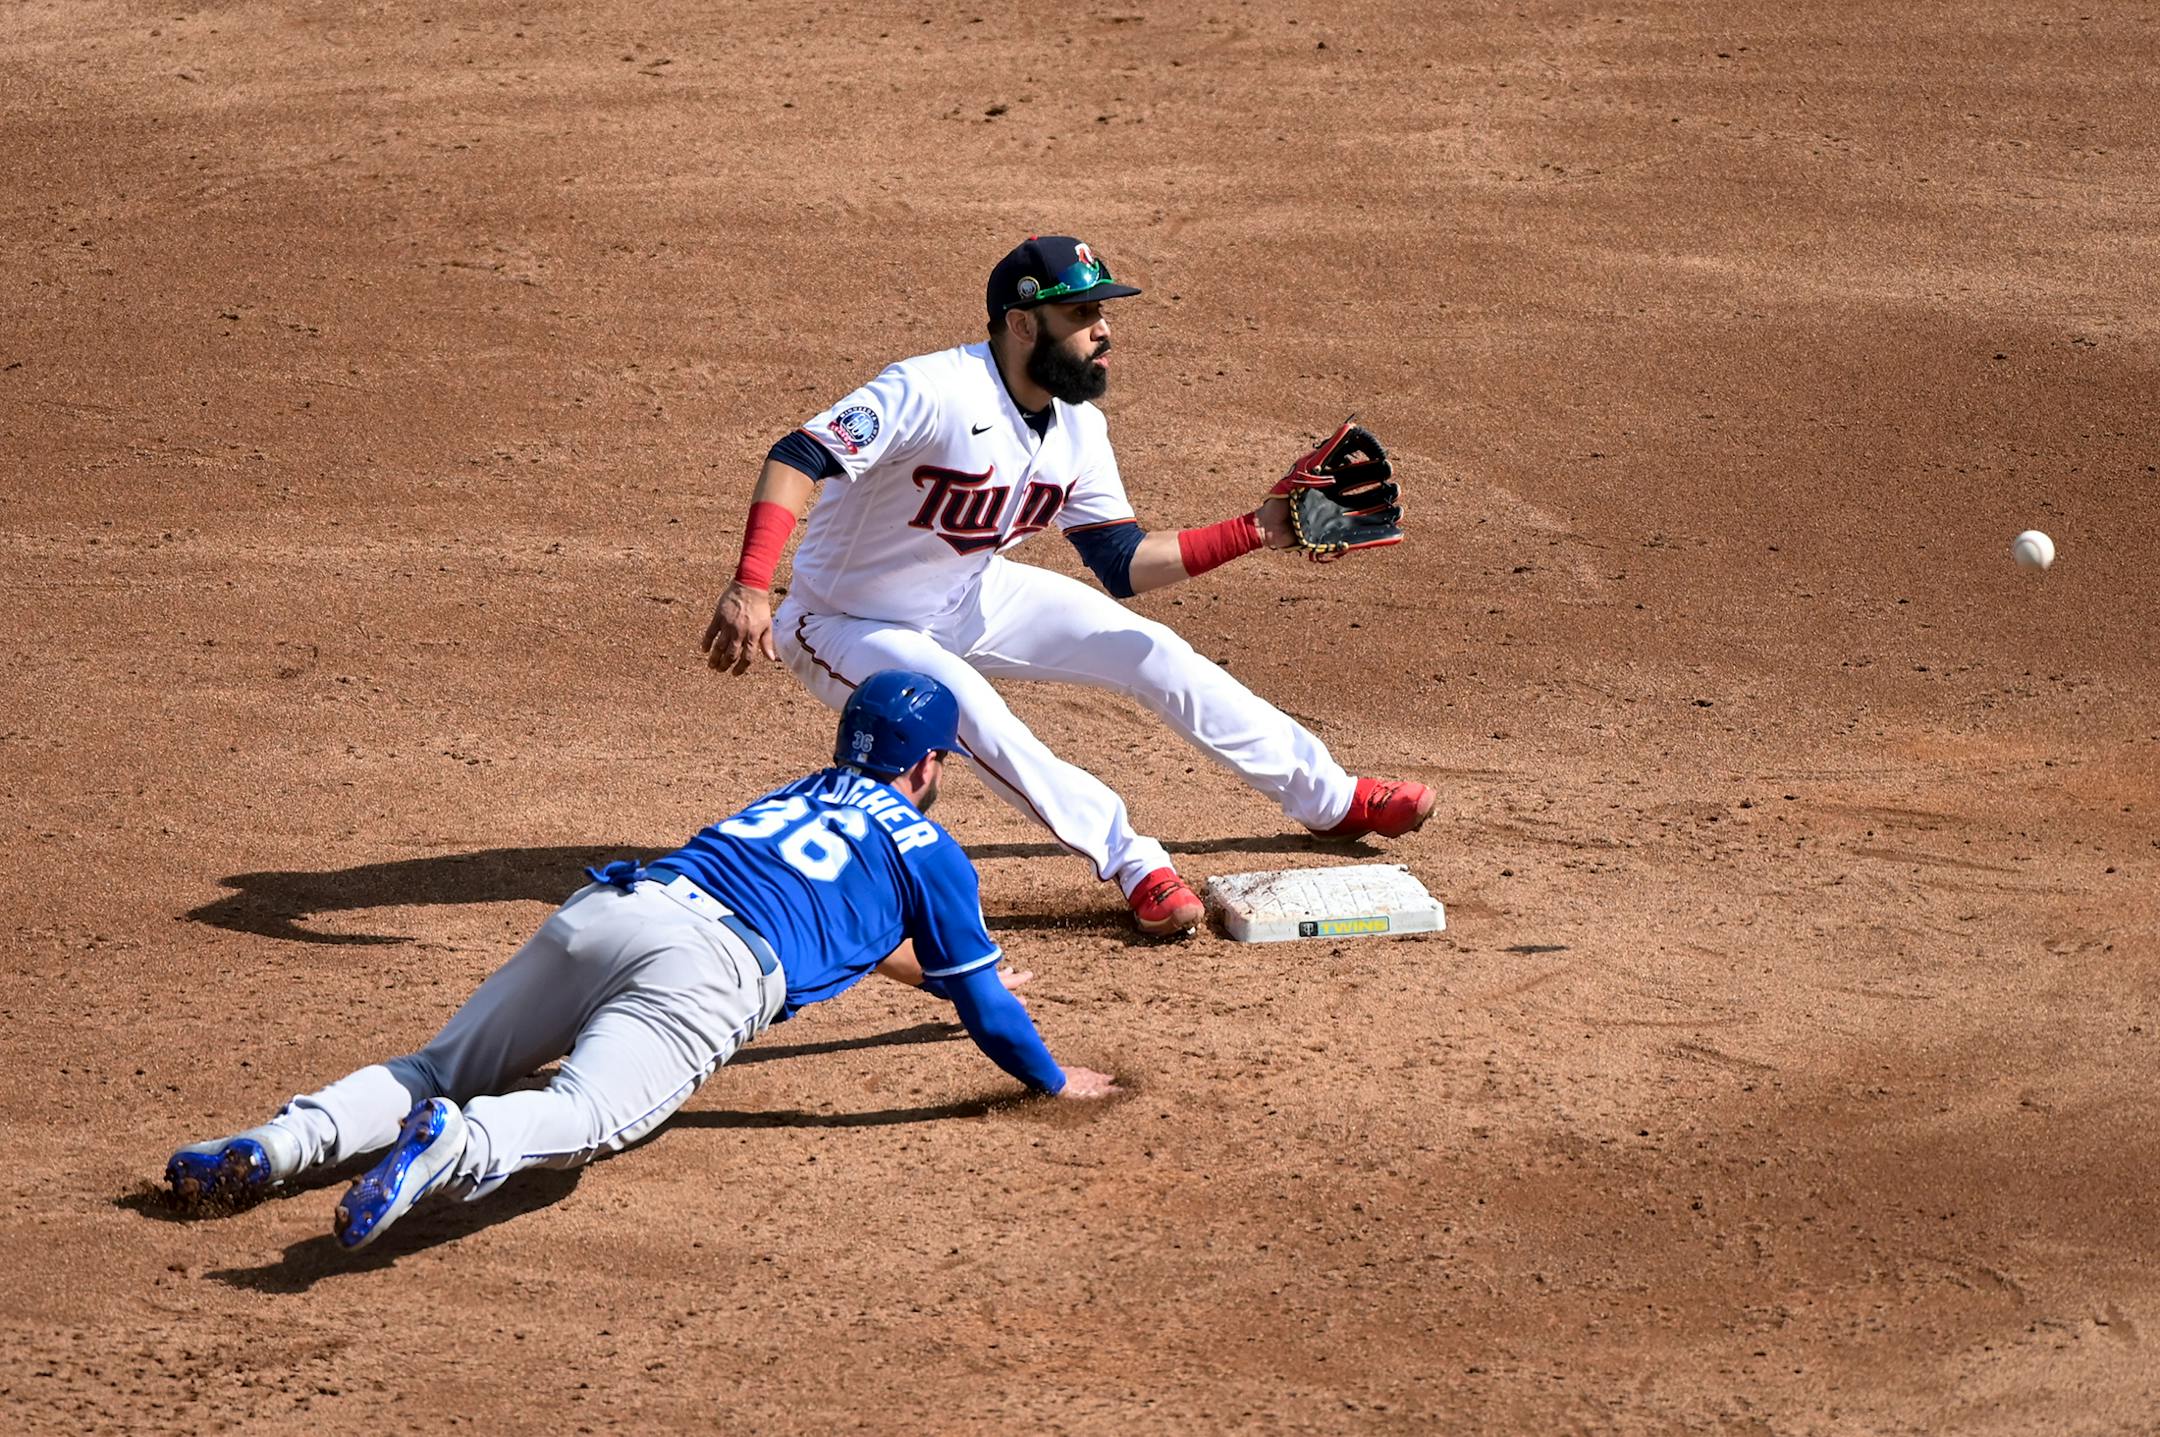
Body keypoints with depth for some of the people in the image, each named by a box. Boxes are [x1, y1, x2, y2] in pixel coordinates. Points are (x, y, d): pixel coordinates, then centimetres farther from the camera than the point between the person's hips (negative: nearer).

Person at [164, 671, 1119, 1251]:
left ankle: (284, 1142, -19)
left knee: (441, 1072, 6)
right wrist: (1055, 1082, 43)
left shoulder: (802, 792, 41)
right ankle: (462, 1145, -56)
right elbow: (982, 1006, 25)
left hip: (601, 913, 6)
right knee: (588, 1114, -25)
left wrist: (933, 973, 74)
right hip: (711, 968, -6)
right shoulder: (930, 849, 22)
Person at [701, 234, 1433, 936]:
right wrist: (750, 587, -57)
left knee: (1154, 654, 0)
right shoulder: (933, 392, -34)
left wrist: (1256, 531, -12)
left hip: (974, 601, 7)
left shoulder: (1078, 428, -8)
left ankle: (1333, 799, 16)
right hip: (847, 625, -7)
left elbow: (1122, 563, -2)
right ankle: (1131, 862, -22)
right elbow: (798, 458, -43)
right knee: (962, 703, -35)